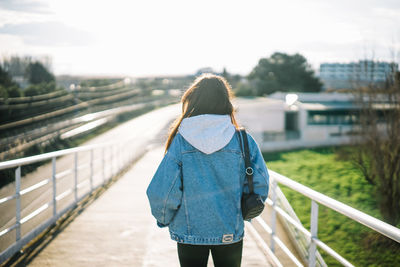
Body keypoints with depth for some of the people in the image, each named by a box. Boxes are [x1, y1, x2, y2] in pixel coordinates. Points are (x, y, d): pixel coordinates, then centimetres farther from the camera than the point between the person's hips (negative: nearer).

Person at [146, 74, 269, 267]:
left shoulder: (180, 142, -12)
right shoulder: (242, 140, -9)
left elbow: (163, 191, -13)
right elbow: (260, 185, -6)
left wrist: (164, 219, 7)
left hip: (190, 232, -1)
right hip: (231, 232, 1)